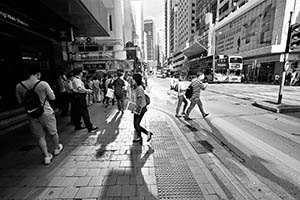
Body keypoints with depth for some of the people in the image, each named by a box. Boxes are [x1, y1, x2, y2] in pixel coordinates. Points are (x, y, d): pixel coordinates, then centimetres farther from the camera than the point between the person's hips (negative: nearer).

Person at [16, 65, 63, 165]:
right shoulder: (43, 84, -17)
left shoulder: (19, 86, -4)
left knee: (40, 137, 15)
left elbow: (20, 102, 5)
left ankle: (46, 156, 21)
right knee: (53, 133, 19)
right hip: (46, 113, -3)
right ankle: (57, 149, 40)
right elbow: (52, 98, -8)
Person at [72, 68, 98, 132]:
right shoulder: (77, 80, -15)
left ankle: (77, 126, 26)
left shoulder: (77, 79, 17)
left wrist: (86, 90, 13)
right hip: (80, 97, -11)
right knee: (84, 112, -8)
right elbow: (80, 88, -27)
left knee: (78, 112, 15)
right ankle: (89, 127, -2)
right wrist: (88, 91, -17)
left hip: (77, 97, 11)